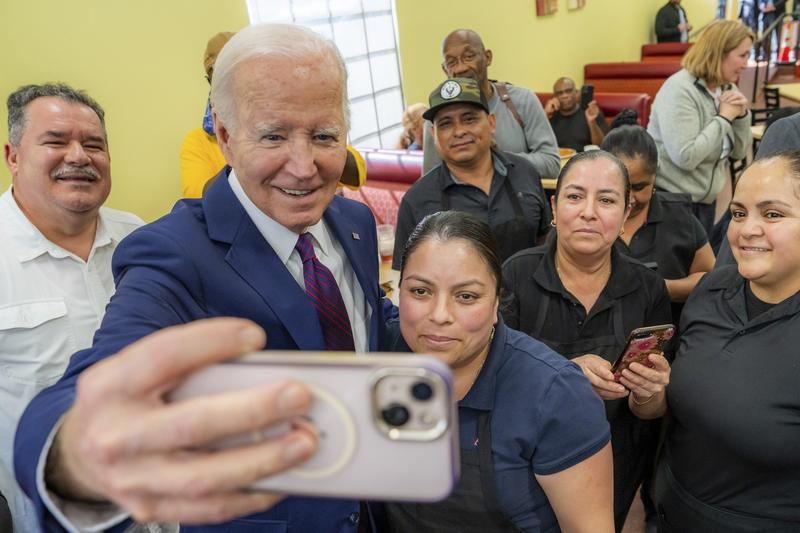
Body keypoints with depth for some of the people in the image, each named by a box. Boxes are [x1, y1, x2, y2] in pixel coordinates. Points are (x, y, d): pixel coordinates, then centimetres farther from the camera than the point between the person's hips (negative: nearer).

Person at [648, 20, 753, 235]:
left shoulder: (727, 89, 5)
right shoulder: (679, 90, -19)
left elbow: (739, 152, 9)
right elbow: (685, 158, -28)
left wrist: (741, 115, -7)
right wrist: (724, 117, -19)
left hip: (706, 200, 8)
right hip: (671, 200, -8)